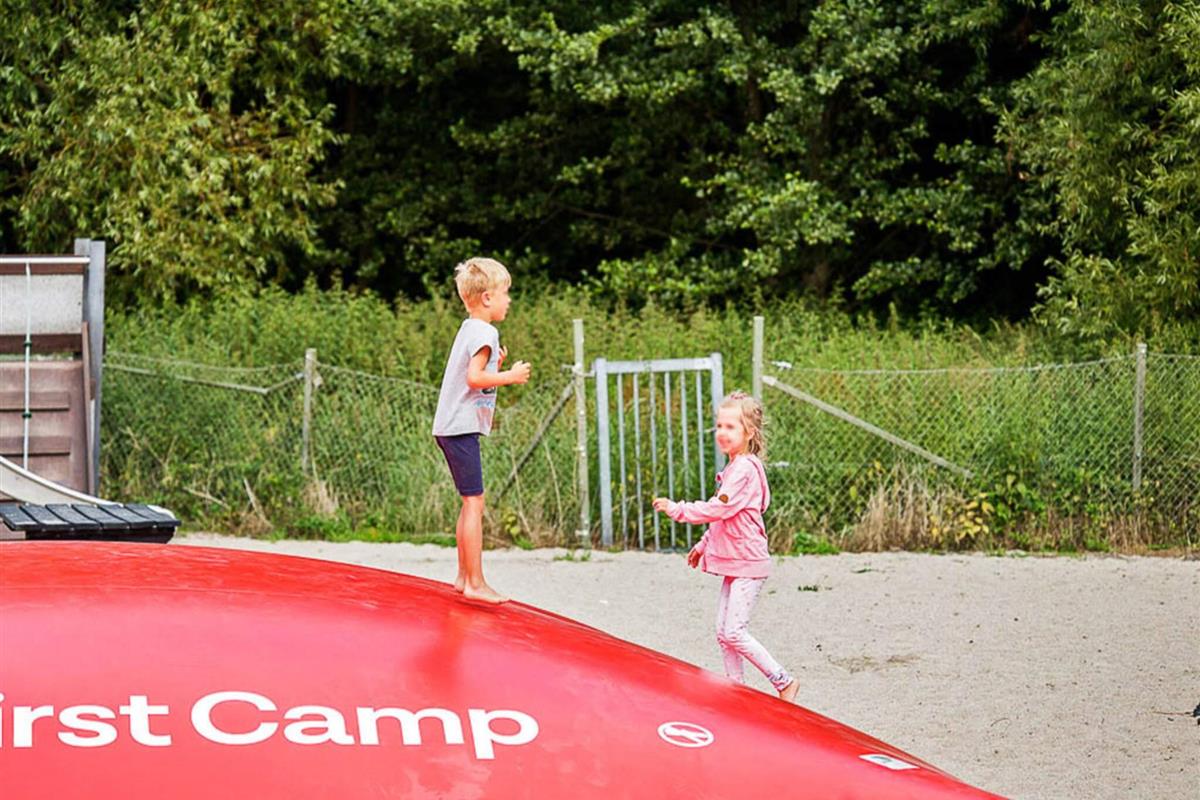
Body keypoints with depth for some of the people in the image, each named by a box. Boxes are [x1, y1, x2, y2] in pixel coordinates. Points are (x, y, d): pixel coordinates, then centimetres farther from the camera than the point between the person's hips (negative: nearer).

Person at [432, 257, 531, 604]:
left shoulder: (469, 329, 17)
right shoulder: (484, 332, -13)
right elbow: (474, 378, -24)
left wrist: (495, 364, 14)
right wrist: (510, 376, -15)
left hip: (451, 427, 11)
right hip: (463, 427, -11)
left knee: (470, 503, 16)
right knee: (474, 503, -10)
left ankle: (464, 576, 22)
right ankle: (476, 583, -11)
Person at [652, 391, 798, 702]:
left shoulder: (745, 469, -16)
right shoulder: (735, 467, 15)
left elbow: (720, 508, -24)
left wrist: (677, 510, -19)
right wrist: (703, 545, 29)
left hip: (748, 563, -10)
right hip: (735, 563, 10)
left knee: (734, 633, -13)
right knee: (723, 634, 8)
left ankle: (784, 682, -4)